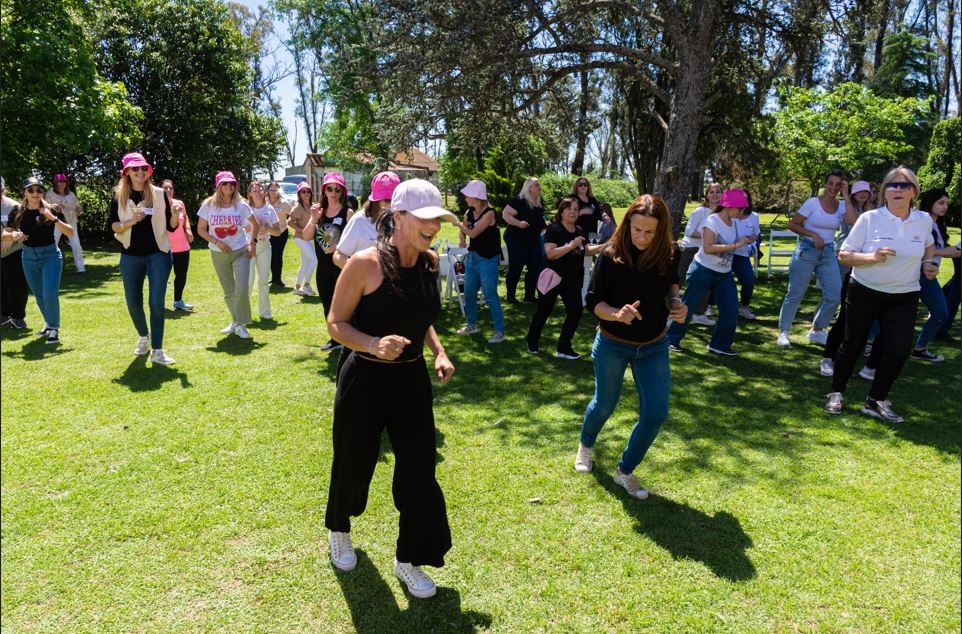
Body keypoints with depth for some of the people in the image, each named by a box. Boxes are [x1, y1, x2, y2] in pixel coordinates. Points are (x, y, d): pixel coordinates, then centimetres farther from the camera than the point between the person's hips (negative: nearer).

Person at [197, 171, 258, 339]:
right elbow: (201, 229, -2)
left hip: (240, 251, -1)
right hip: (219, 253, 1)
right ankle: (235, 321, 29)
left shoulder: (241, 205, -5)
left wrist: (253, 243, -3)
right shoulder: (209, 205, -6)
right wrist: (216, 242, -16)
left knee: (242, 289, -14)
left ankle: (240, 324, 1)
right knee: (228, 292, 11)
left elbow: (255, 224, 9)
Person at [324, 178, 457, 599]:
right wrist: (374, 345, -30)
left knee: (419, 469, 2)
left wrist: (438, 352, 0)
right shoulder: (365, 264, -20)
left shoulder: (430, 263, -2)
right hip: (365, 380, -4)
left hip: (412, 379, 4)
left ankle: (408, 560, 24)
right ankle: (338, 531, 48)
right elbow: (336, 323, -13)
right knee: (353, 465, 15)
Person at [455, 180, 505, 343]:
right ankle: (472, 325, 33)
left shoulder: (489, 213, -18)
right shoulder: (469, 212, 3)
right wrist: (462, 239, -5)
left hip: (487, 260, -8)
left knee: (490, 296, -5)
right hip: (472, 257, 8)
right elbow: (464, 229, 17)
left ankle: (500, 330, 3)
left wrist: (459, 224, -6)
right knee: (469, 293, 16)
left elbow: (473, 233, -21)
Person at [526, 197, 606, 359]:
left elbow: (587, 250, 14)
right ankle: (532, 342, 30)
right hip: (554, 278, -6)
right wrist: (572, 245, -30)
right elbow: (550, 253, -25)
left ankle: (564, 348, 10)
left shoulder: (579, 231, 6)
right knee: (544, 311, 9)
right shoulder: (554, 229, -15)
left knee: (575, 312, -2)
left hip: (573, 280, 6)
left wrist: (605, 246, -1)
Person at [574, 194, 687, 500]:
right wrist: (617, 314, -35)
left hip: (653, 348, 3)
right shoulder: (611, 255, -21)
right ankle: (585, 445, 49)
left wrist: (676, 302, -11)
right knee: (605, 404, 15)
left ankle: (625, 471, 23)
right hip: (613, 345, -3)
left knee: (656, 414, -1)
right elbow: (592, 301, -16)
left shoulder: (669, 255, -12)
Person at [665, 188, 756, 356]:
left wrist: (744, 241, -1)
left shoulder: (733, 222, 5)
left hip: (724, 274, 7)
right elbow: (708, 248, -29)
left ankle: (719, 345, 14)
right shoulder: (712, 221, -18)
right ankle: (672, 339, 17)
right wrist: (735, 245, -29)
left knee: (731, 310, 1)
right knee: (688, 306, 3)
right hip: (703, 271, -7)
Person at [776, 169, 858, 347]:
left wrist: (846, 196, -13)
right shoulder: (812, 202, -8)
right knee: (795, 294, -1)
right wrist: (813, 234, -17)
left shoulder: (842, 205, 3)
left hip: (828, 253, 5)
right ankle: (783, 332, 9)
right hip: (807, 250, -4)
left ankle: (817, 330, 18)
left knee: (834, 294, 1)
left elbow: (853, 222, -16)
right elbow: (792, 224, -7)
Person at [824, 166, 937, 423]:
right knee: (852, 345, 9)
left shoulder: (924, 220, -1)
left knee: (898, 351, -4)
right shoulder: (869, 218, -12)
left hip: (904, 298, 3)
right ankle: (836, 394, 27)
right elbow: (843, 256, -10)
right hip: (865, 293, -2)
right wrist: (872, 257, -26)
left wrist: (927, 263, 3)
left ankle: (876, 401, 15)